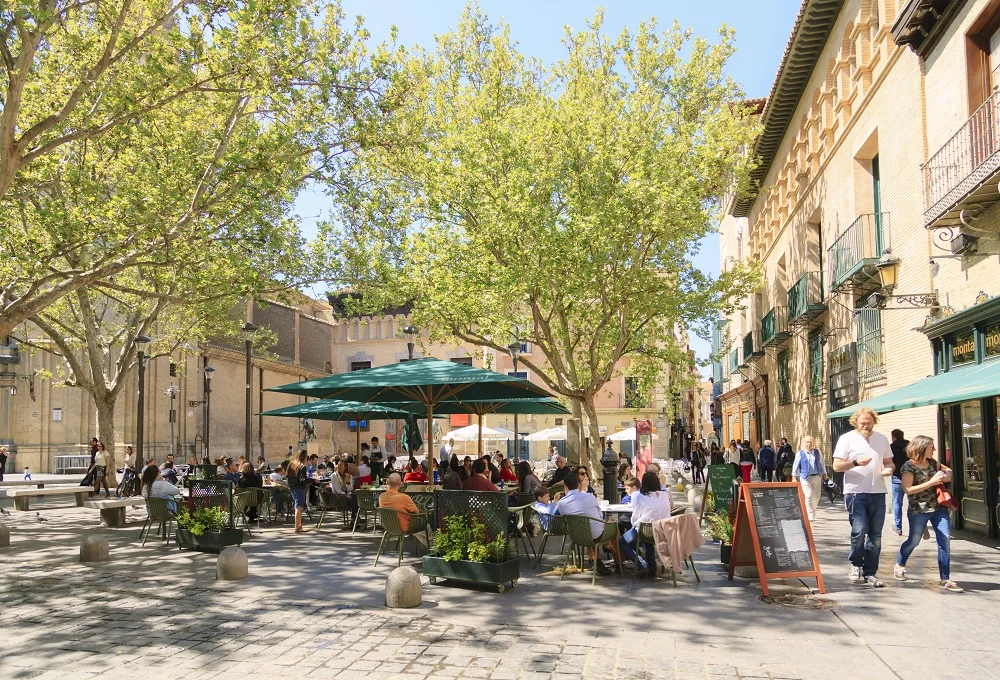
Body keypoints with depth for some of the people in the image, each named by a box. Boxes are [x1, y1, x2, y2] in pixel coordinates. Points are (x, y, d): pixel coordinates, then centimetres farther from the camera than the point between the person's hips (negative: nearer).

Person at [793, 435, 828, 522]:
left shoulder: (817, 452, 9)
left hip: (817, 477, 3)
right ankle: (810, 516, -9)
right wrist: (795, 477, 5)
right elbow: (796, 466, 5)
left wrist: (824, 475, 16)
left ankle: (811, 510, 31)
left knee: (816, 496, 8)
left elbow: (821, 464, 16)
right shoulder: (800, 454, 1)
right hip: (805, 478, -3)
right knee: (808, 496, -10)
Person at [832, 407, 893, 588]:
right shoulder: (847, 439, 0)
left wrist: (888, 469, -4)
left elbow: (888, 462, 20)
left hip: (877, 493, 4)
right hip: (855, 493, -4)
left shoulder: (882, 439, 13)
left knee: (875, 535, 6)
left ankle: (870, 573, 15)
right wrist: (856, 463, -20)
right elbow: (836, 466, -4)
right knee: (859, 531, -13)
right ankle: (856, 564, 10)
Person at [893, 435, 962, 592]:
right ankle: (899, 565, 36)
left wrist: (947, 474, 2)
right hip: (918, 511, -5)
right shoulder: (909, 466, -11)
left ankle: (945, 580, 2)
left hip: (939, 507, 5)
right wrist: (932, 482, -22)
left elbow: (947, 469, 27)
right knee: (914, 541, 9)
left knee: (945, 541, -4)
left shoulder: (932, 462, 8)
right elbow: (908, 489, -20)